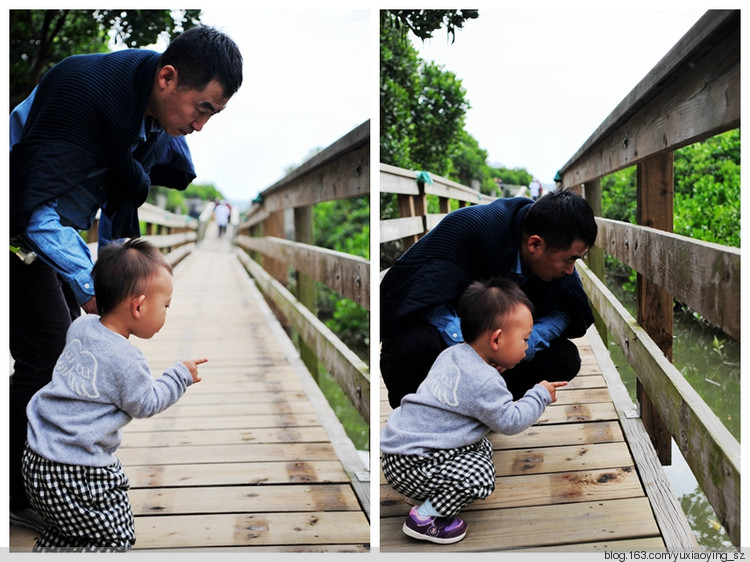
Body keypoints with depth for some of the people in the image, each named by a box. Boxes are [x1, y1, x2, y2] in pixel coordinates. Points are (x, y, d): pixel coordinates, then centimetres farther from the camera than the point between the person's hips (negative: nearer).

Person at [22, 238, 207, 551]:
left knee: (66, 529, 26)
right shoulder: (125, 361, -22)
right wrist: (181, 376, 4)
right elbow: (145, 403, -7)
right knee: (115, 537, 6)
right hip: (76, 474, -8)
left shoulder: (80, 326, 1)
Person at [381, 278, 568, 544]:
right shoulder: (485, 383, -21)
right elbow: (510, 422, -12)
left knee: (482, 447, 15)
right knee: (480, 476, -17)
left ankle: (435, 498, 16)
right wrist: (540, 395, 1)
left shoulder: (452, 353, 6)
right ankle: (424, 518, -6)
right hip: (410, 466, -10)